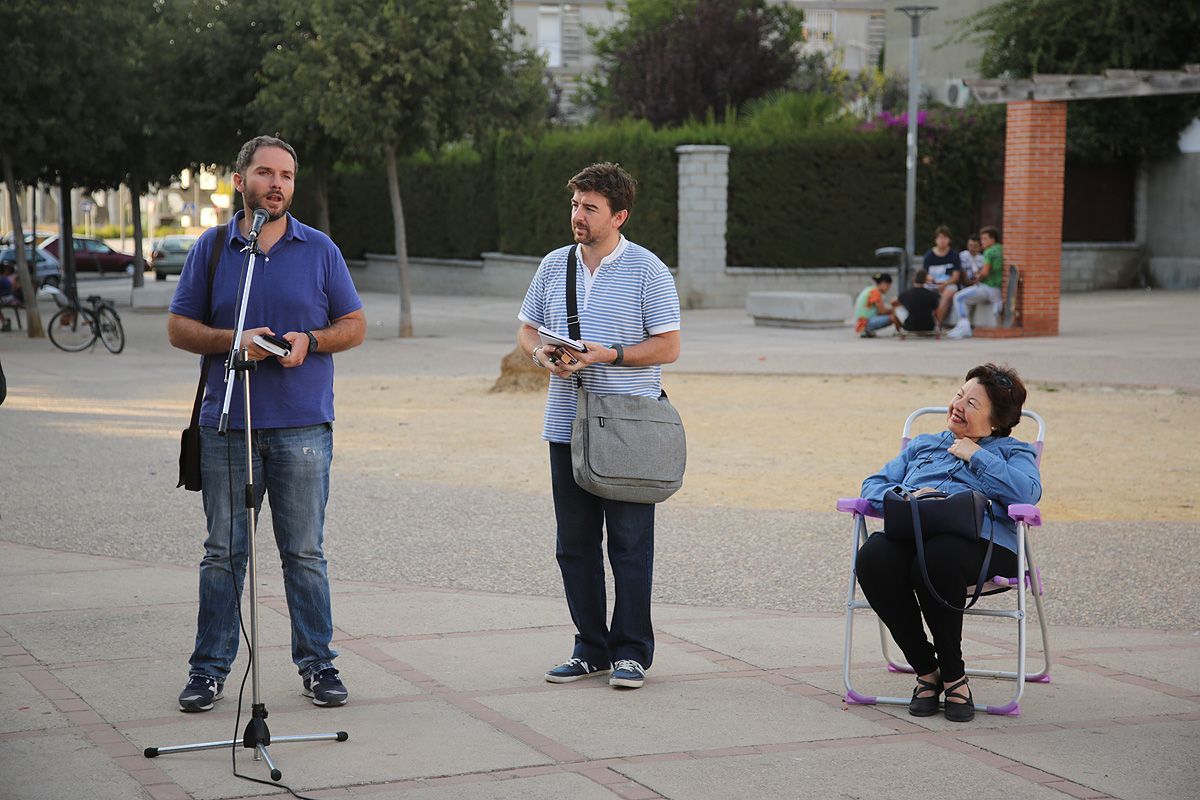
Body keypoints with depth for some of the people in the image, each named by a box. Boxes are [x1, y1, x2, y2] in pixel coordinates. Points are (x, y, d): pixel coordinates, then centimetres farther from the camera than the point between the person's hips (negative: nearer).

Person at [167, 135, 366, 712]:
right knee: (223, 552, 5)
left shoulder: (319, 249, 8)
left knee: (305, 553, 3)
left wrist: (310, 341, -11)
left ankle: (317, 663, 13)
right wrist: (232, 341, -12)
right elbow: (178, 327, 6)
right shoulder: (211, 249, 8)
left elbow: (354, 327, 9)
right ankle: (209, 669, 13)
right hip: (226, 423, 0)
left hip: (302, 426, 0)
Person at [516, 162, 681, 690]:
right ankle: (590, 647, 18)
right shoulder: (553, 266, 11)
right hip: (566, 425, 5)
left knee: (629, 543, -1)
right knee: (574, 543, 9)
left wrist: (608, 355, -18)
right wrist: (542, 354, -6)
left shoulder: (647, 270, -4)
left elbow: (667, 347, -6)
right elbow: (526, 330, 17)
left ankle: (631, 652, 7)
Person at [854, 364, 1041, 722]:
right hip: (909, 534, 4)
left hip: (977, 538, -3)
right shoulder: (922, 444, 34)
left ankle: (953, 674, -21)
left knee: (935, 559, -40)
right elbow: (874, 485, 23)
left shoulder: (1013, 451, 23)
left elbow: (1026, 492, -1)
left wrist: (975, 455, 5)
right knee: (872, 558, -33)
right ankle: (925, 669, -18)